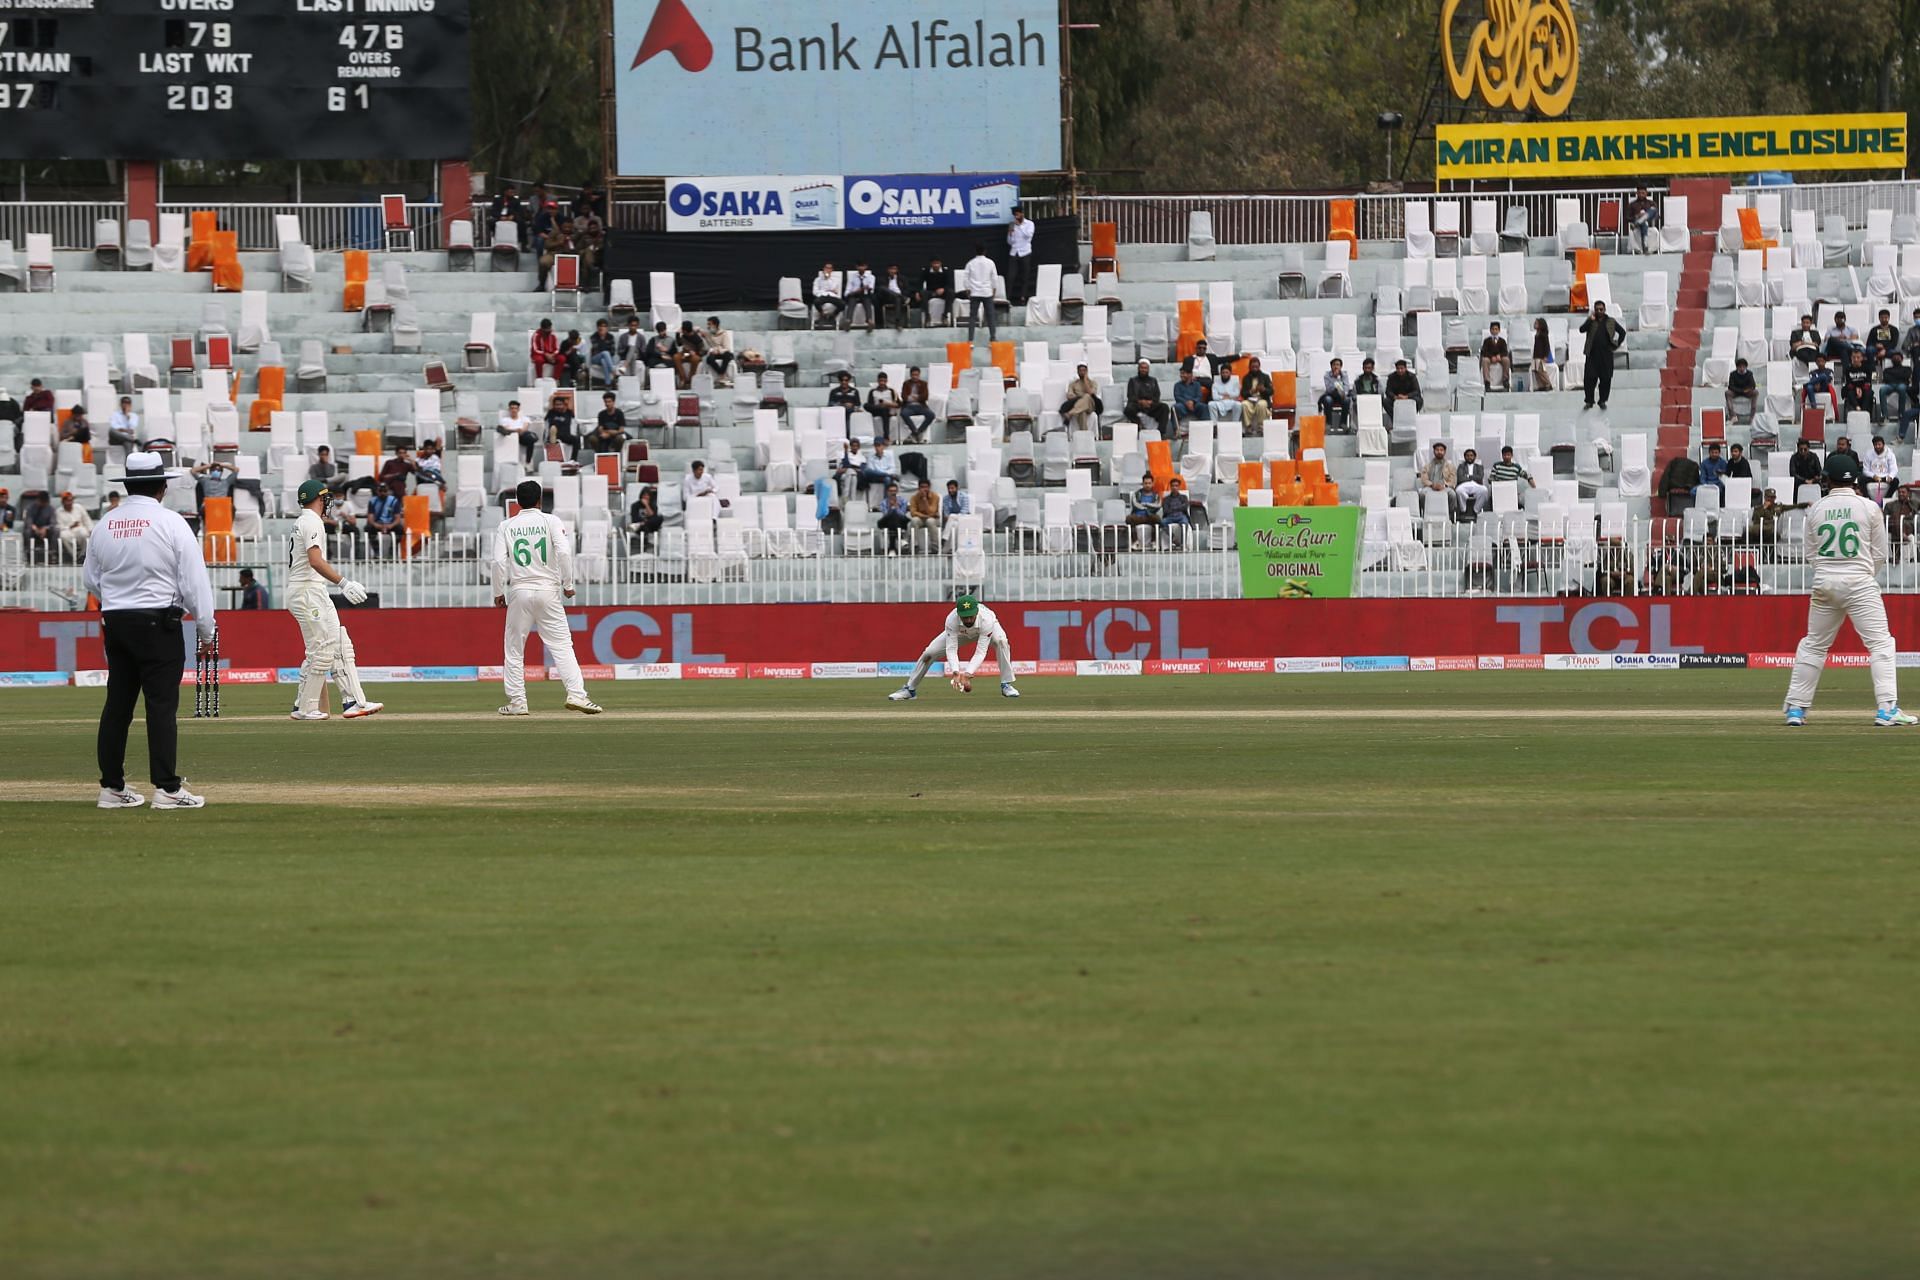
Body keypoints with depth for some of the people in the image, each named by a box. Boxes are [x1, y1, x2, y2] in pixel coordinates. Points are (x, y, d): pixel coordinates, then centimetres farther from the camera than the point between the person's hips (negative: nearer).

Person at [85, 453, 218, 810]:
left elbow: (91, 580, 14)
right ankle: (166, 788, -7)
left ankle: (112, 787, 13)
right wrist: (206, 631, -1)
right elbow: (195, 582, -9)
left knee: (117, 704, 9)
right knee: (161, 704, -5)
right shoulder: (170, 523, -9)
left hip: (115, 621, 5)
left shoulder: (104, 525, 5)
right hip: (159, 622, -5)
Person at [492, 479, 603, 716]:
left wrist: (498, 593, 5)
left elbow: (499, 561, -4)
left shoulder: (506, 526, 4)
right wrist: (568, 584, -2)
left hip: (519, 592, 1)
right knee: (561, 645, -2)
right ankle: (576, 694, -14)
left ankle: (516, 701, 6)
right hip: (547, 591, -1)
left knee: (514, 649, 8)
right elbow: (564, 552, -11)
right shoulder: (551, 522, 1)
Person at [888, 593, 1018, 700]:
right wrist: (955, 672, -55)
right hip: (960, 632, 1)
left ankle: (1006, 685, -24)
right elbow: (951, 649, -39)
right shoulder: (952, 620, -40)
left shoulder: (986, 620, -43)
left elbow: (980, 652, -42)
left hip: (984, 628, -1)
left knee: (1000, 641, -34)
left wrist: (968, 672, -55)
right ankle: (910, 689, 8)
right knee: (929, 653, -11)